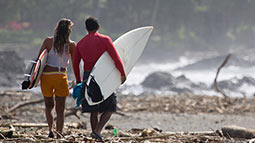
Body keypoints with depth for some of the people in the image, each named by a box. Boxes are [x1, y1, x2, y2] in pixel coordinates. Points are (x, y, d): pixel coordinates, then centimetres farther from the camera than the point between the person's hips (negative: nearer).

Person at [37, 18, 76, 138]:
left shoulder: (48, 41, 1)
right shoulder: (71, 45, 0)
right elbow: (75, 63, 1)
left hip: (46, 75, 1)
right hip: (61, 76, -1)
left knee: (49, 106, 18)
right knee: (60, 110, 7)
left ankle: (50, 129, 0)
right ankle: (59, 133, -2)